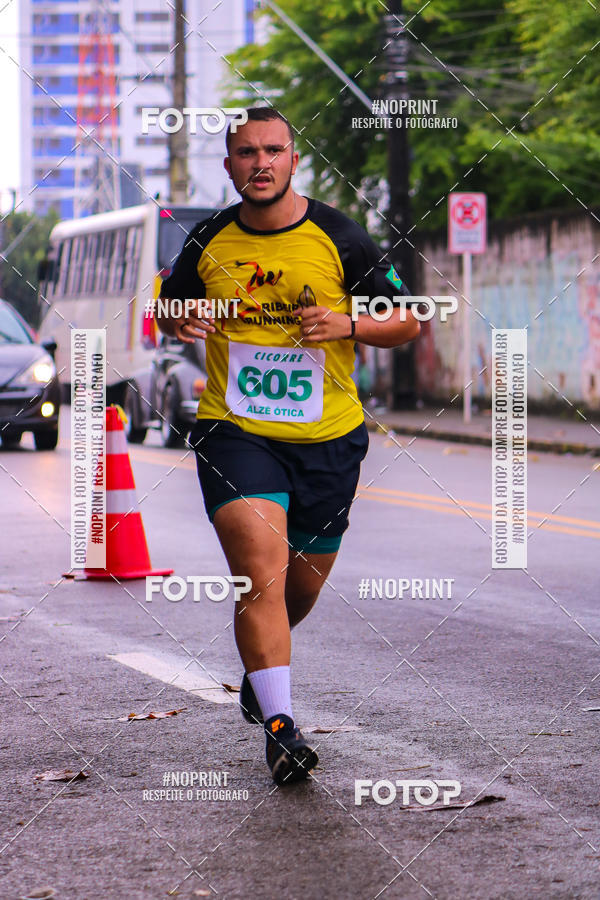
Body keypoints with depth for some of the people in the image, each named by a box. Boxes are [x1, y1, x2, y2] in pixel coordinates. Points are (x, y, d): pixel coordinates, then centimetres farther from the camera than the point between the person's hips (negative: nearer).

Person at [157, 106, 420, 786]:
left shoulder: (340, 238, -3)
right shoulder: (208, 241, 1)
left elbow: (407, 321, 3)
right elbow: (167, 308, 18)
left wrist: (348, 325, -16)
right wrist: (179, 321, -6)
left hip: (328, 436, 1)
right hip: (234, 431, -1)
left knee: (304, 582, 14)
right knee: (261, 571, -20)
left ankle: (258, 665, 47)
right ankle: (279, 727, -20)